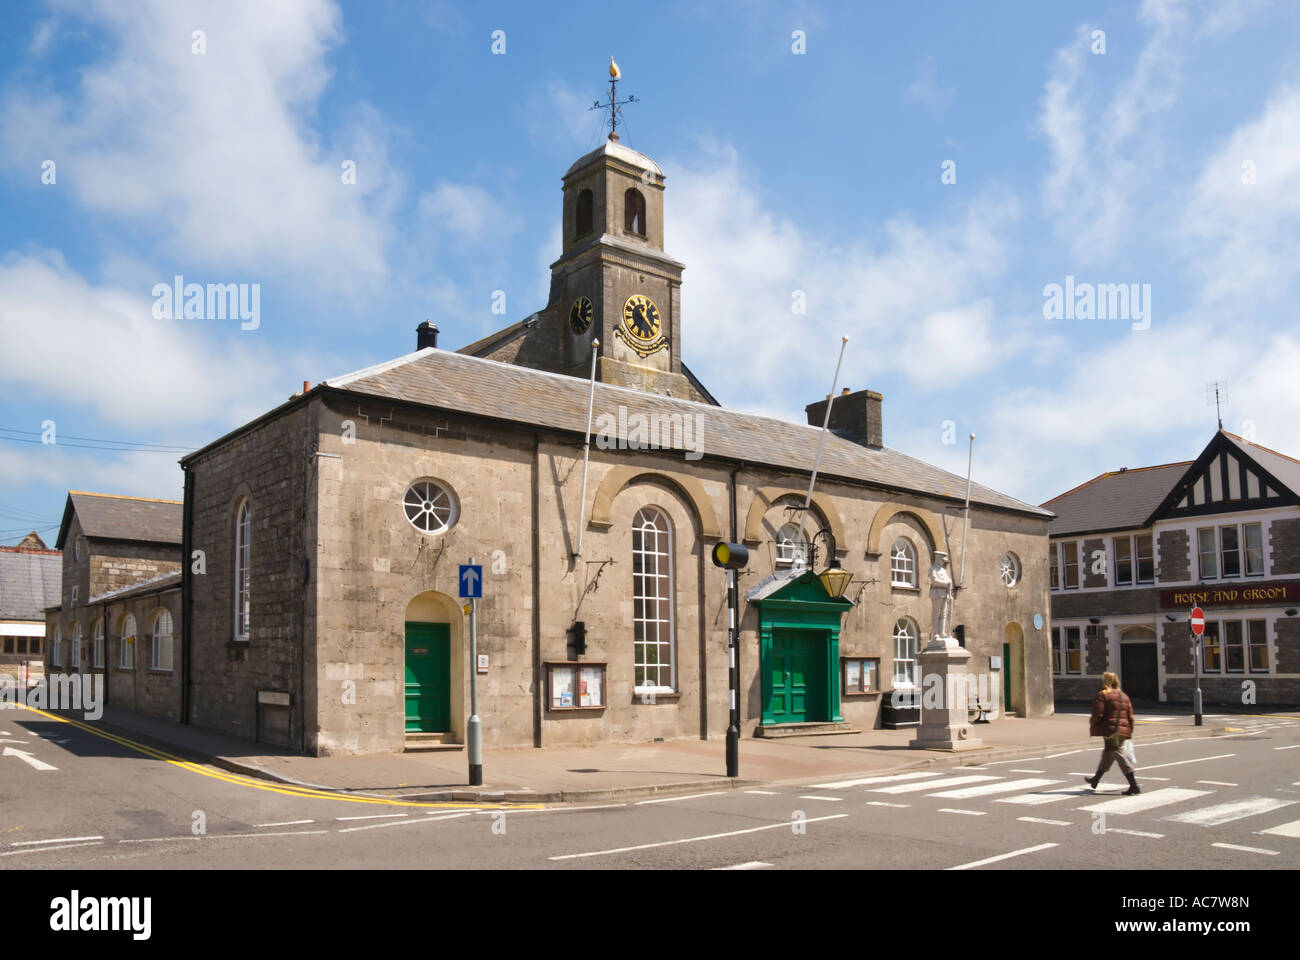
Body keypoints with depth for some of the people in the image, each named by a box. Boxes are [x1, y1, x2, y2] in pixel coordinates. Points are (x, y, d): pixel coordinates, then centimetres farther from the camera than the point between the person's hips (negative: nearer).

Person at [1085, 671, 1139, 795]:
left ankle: (1134, 786, -12)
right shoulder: (1124, 696, 15)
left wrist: (1092, 726, 3)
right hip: (1123, 730, 8)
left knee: (1120, 756, -6)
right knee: (1107, 754, 20)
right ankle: (1096, 780, 34)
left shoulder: (1102, 694, -7)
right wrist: (1129, 732, 19)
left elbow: (1098, 714, -14)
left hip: (1110, 730, -8)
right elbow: (1130, 717, 13)